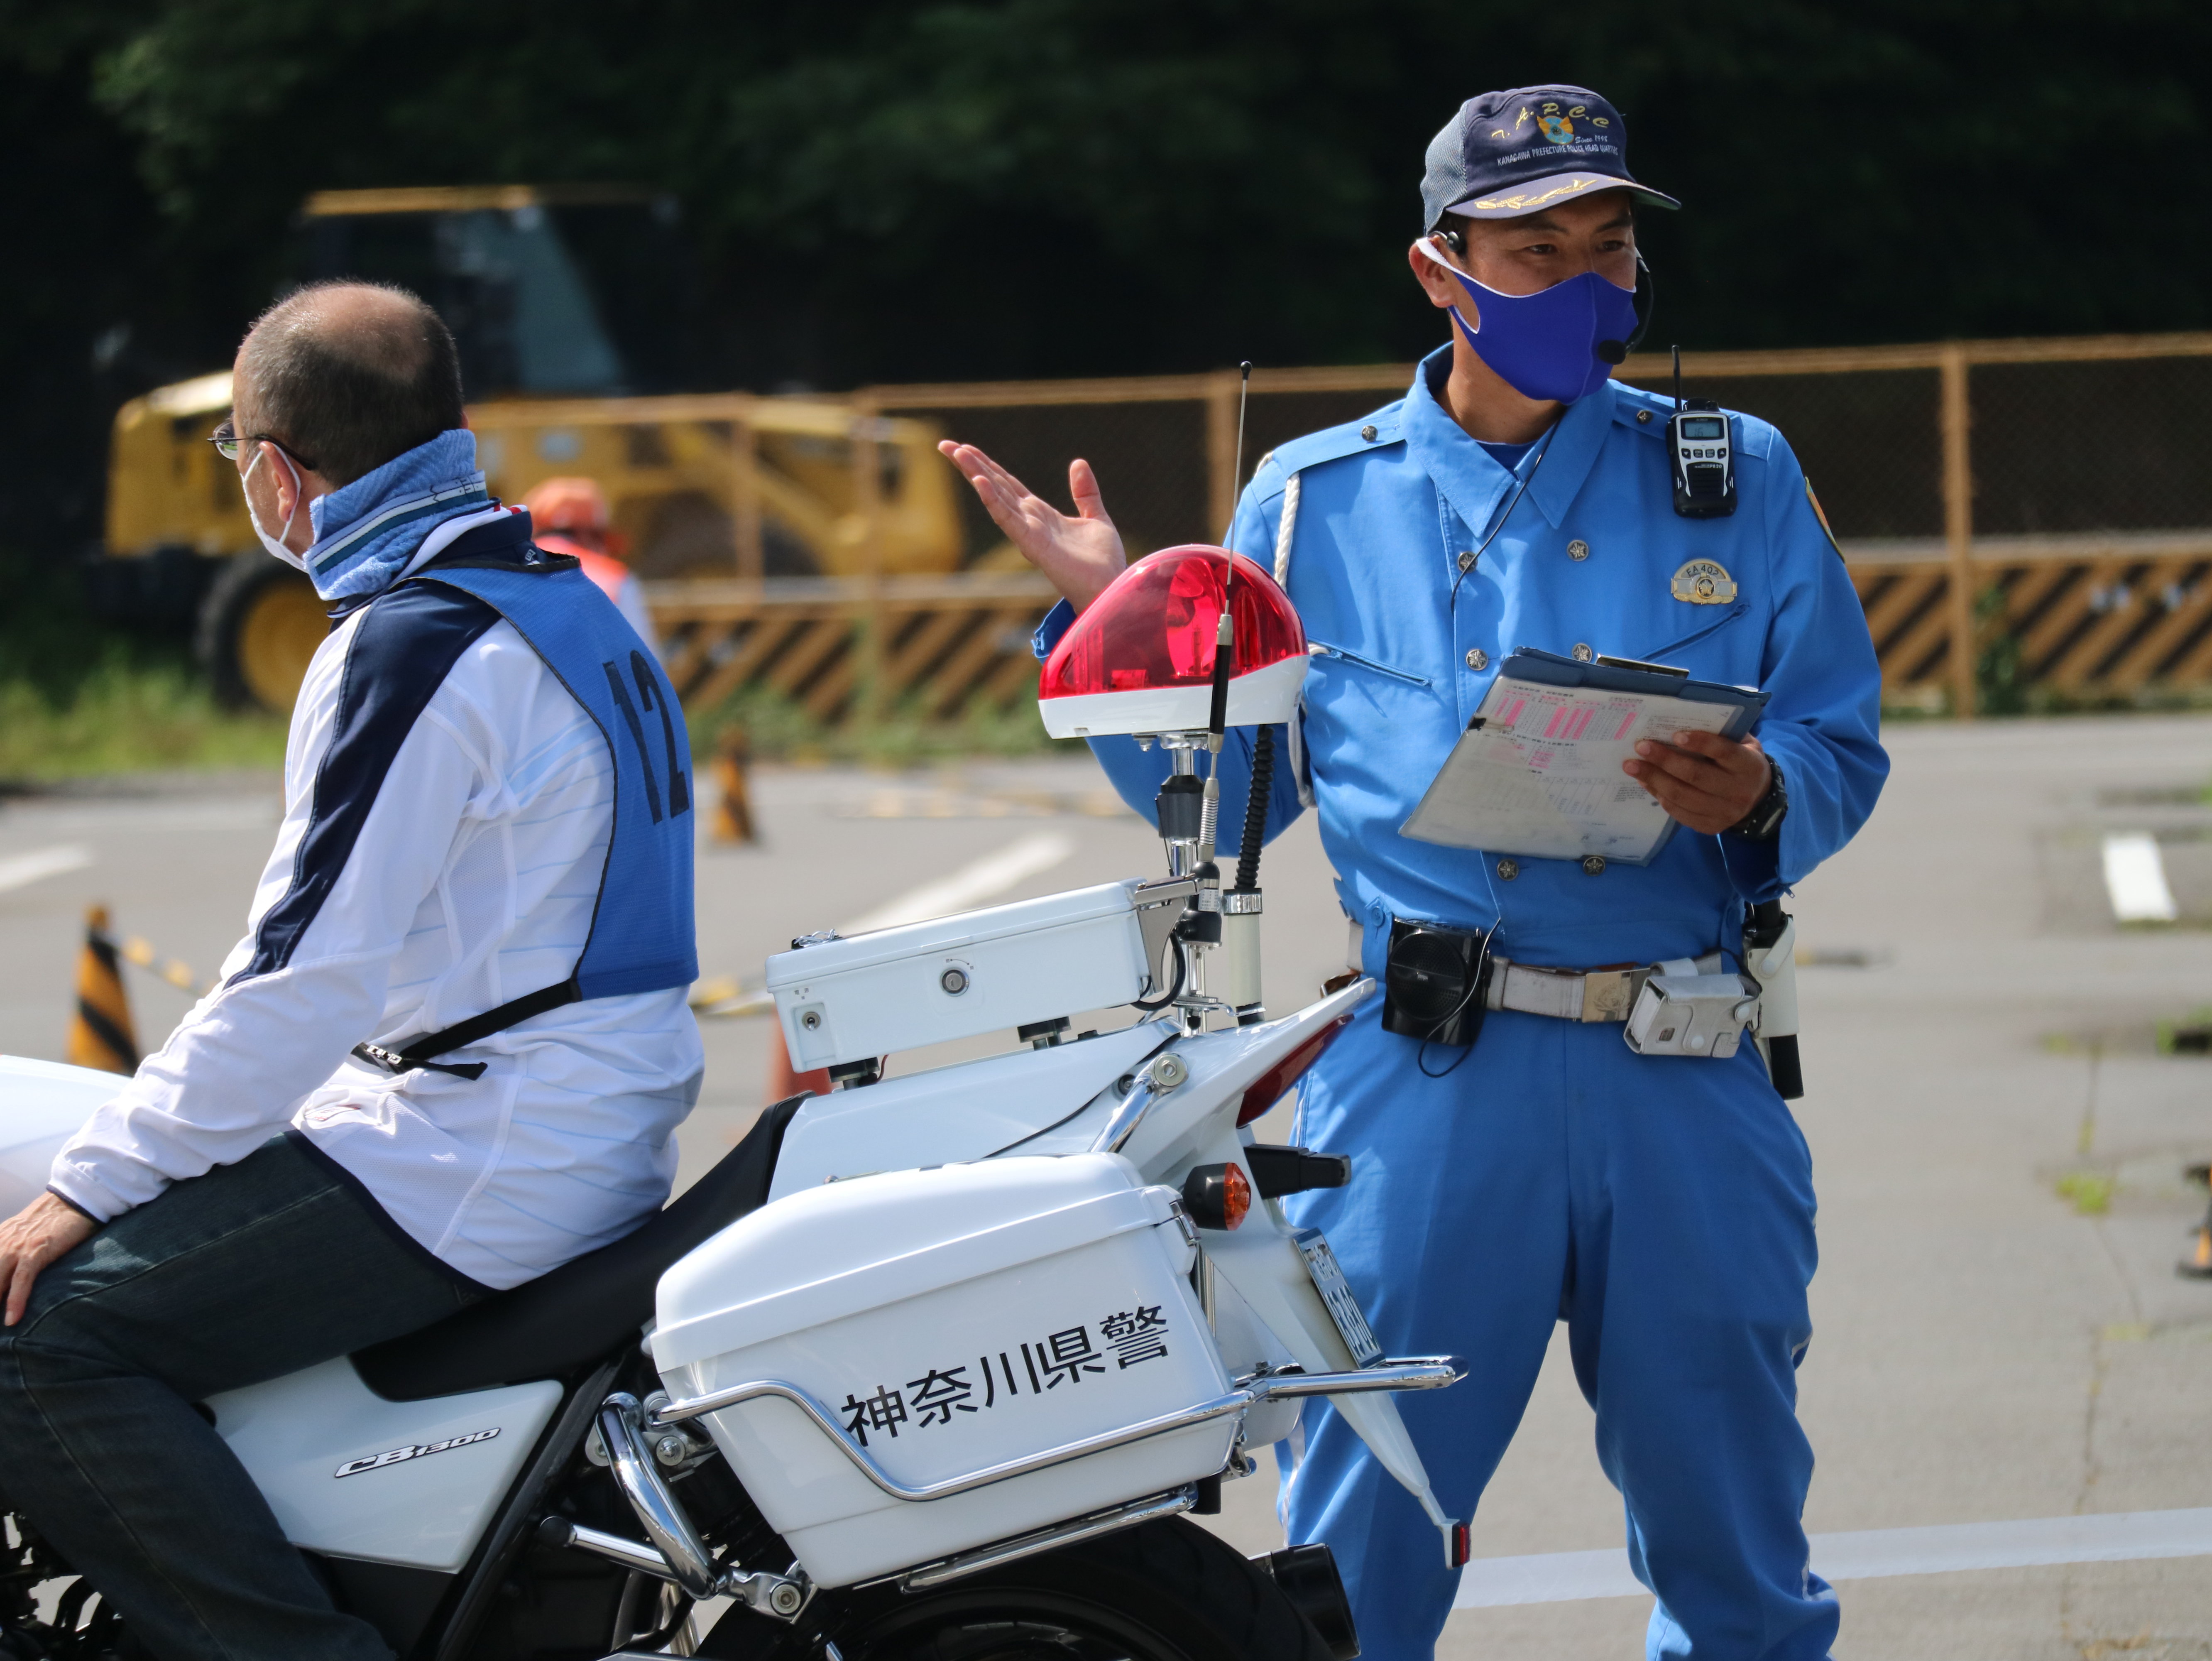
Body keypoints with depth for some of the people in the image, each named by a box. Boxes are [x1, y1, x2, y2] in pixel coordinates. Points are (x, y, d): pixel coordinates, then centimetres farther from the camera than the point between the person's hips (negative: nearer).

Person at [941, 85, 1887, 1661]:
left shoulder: (1737, 479, 10)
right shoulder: (1317, 502, 10)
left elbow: (1843, 751, 9)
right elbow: (1225, 796, 13)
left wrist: (1758, 795, -13)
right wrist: (1112, 620, 2)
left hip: (1685, 1085, 1)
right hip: (1423, 1081, -1)